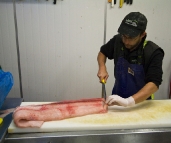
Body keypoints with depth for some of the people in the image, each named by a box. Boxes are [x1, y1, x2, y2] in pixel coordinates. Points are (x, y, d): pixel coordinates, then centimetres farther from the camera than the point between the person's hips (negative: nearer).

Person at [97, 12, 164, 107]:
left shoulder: (154, 53, -20)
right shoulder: (117, 41, -9)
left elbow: (154, 83, -27)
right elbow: (103, 52, 10)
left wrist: (128, 101, -39)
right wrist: (102, 68, -9)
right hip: (118, 97, 2)